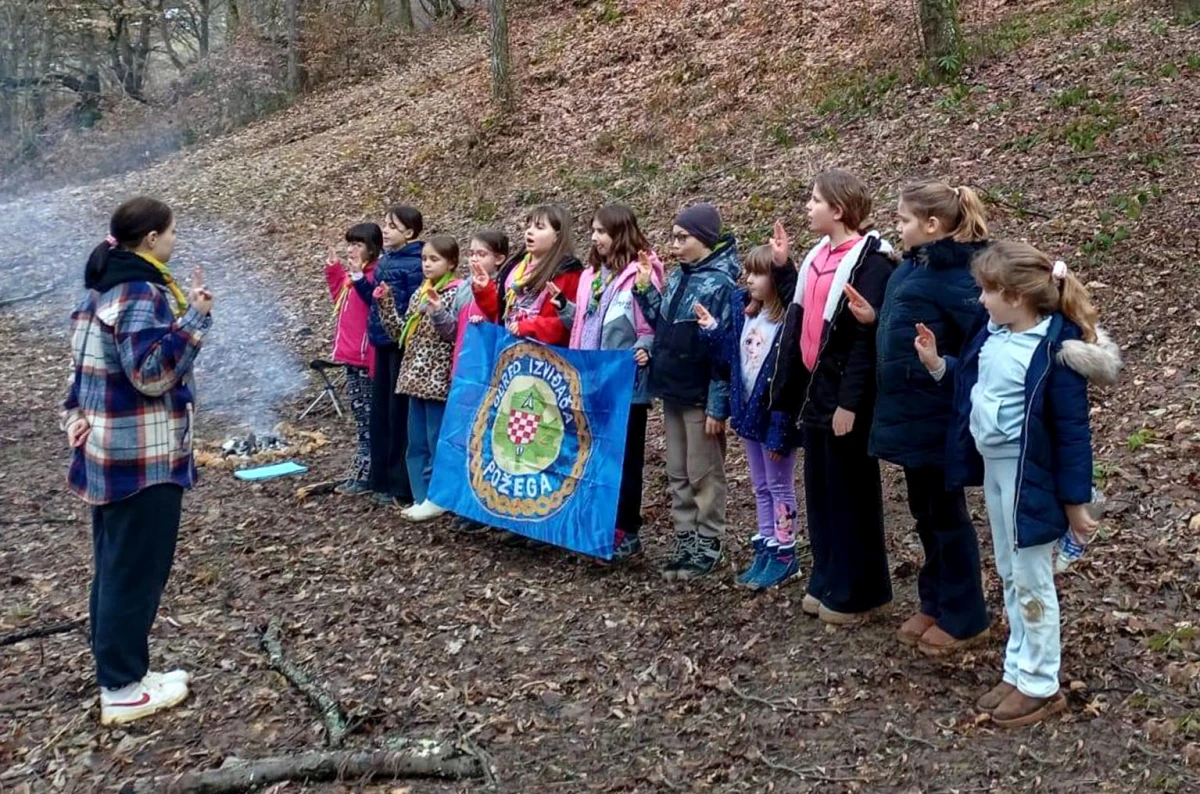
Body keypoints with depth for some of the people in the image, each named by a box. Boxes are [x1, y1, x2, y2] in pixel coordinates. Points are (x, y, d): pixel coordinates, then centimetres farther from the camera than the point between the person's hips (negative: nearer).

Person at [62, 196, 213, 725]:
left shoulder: (104, 286, 12)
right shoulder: (141, 293, -19)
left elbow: (86, 358, 16)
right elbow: (153, 374, -25)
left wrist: (76, 413, 9)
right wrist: (194, 317, -24)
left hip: (109, 449, 10)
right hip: (143, 456, -10)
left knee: (115, 566, 18)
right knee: (136, 571, 0)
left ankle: (117, 672, 30)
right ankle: (122, 690, 10)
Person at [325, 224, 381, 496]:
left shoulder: (376, 274, -14)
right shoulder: (352, 274, 14)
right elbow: (341, 302, 25)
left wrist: (359, 278, -32)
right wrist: (334, 272, 18)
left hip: (367, 356, -10)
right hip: (351, 354, 10)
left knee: (368, 417, -2)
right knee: (361, 416, 14)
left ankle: (365, 476, 4)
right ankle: (361, 473, 22)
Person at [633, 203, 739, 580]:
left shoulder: (721, 283, -15)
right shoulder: (678, 276, 9)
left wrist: (718, 405, -18)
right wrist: (644, 289, 4)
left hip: (701, 396, -8)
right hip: (672, 391, 8)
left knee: (703, 475, 4)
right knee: (678, 474, 14)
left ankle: (708, 547, 15)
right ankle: (685, 542, 24)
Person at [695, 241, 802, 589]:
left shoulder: (789, 321, -18)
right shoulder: (744, 312, 4)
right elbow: (733, 355, 6)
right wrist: (712, 330, -3)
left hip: (775, 416, -7)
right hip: (750, 410, 8)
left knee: (779, 486, 5)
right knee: (760, 486, 16)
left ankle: (784, 556, 16)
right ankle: (765, 550, 26)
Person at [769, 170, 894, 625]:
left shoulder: (870, 261, -14)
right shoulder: (817, 256, 12)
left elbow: (868, 337, -19)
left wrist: (850, 402, -21)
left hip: (846, 397, -8)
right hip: (816, 390, 8)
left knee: (851, 495, 3)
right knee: (819, 491, 15)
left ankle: (856, 592, 15)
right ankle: (827, 581, 28)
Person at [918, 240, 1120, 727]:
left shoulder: (1056, 350, -21)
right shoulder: (993, 333, 2)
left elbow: (1072, 431, -18)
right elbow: (969, 384, 18)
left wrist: (1075, 501, -16)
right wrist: (937, 365, 3)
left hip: (1030, 476, -9)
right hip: (994, 467, 9)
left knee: (1032, 582, 3)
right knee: (1010, 576, 18)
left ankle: (1040, 686, 17)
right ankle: (1018, 672, 32)